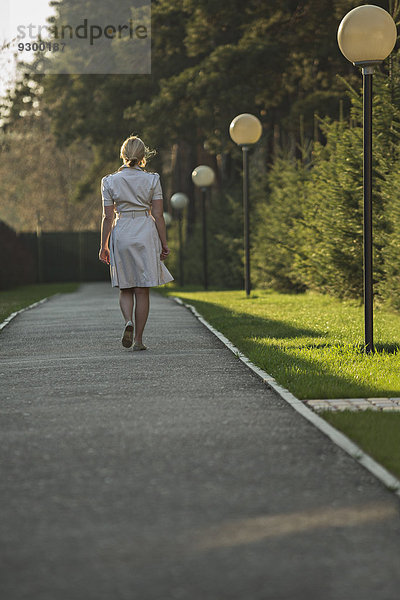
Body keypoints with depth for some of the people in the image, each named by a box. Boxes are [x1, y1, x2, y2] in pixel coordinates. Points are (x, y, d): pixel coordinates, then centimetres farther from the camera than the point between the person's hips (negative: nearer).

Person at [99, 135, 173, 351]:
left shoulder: (110, 181, -1)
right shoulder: (152, 180, -2)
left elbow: (107, 217, -1)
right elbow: (158, 215, -3)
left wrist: (104, 245, 6)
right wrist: (164, 243, 4)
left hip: (121, 234, 1)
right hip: (146, 234, -1)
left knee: (125, 288, 13)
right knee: (142, 290, 5)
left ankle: (128, 322, -14)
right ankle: (138, 339, 4)